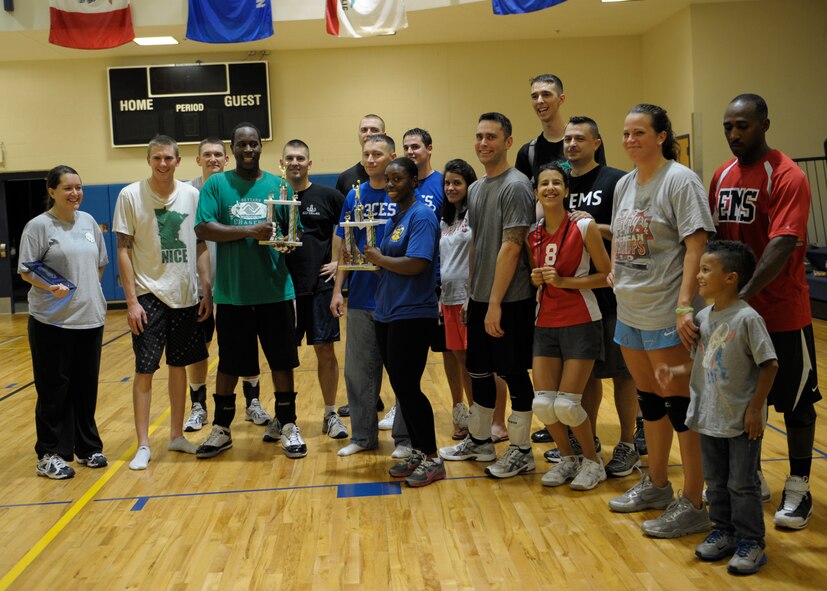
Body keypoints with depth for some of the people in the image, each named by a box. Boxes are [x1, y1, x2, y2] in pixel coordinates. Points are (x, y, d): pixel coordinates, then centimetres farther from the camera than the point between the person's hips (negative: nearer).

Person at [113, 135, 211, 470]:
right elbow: (123, 250, -5)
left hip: (186, 296, 3)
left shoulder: (192, 195, 3)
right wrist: (131, 300, -11)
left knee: (179, 365, 12)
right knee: (145, 370, 0)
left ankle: (177, 436, 24)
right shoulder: (131, 195, -5)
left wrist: (207, 292, 1)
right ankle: (143, 446, 8)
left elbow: (201, 247, 8)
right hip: (149, 295, -3)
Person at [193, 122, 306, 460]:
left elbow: (295, 233, 8)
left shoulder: (279, 185, 6)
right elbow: (203, 228, -10)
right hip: (231, 293, -1)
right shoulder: (216, 184, 2)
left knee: (282, 360, 7)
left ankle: (286, 425, 22)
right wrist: (250, 231, -19)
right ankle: (221, 429, 25)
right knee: (229, 363, 10)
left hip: (275, 291, 1)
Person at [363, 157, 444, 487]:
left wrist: (379, 259, -11)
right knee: (401, 387, 12)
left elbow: (416, 264, -23)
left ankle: (432, 459, 7)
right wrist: (373, 260, -2)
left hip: (412, 315, -9)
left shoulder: (421, 216, -12)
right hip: (387, 314, 9)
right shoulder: (394, 217, 16)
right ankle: (417, 452, 24)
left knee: (408, 388, -5)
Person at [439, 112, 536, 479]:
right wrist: (472, 293, 12)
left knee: (513, 373, 1)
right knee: (479, 370, 16)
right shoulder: (475, 189, 13)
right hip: (479, 298, 8)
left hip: (509, 300, -8)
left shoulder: (516, 186, -13)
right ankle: (479, 441, 31)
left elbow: (511, 247, -18)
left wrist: (495, 303, -20)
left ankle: (521, 451, 14)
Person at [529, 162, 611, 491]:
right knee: (542, 404, -2)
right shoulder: (533, 234, 6)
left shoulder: (584, 227, -9)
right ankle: (567, 458, 23)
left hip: (581, 322, -5)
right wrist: (536, 279, -4)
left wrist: (563, 281, -16)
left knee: (566, 405, -8)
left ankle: (593, 462, 16)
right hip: (545, 324, 5)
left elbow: (606, 275, -8)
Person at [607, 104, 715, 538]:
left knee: (678, 404, -2)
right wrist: (614, 276, 11)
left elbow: (695, 245, -16)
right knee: (649, 399, 17)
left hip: (665, 311, -8)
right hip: (628, 310, 8)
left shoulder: (680, 180, -10)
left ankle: (694, 504, 8)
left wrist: (684, 304, -23)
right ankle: (656, 486, 32)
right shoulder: (624, 185, 13)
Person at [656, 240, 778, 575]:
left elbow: (769, 364, -15)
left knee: (742, 484, 5)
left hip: (742, 421, -7)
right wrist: (674, 372, -5)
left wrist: (755, 408, -14)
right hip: (710, 418, 7)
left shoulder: (747, 318, -19)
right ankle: (724, 532, 34)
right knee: (715, 482, 17)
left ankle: (751, 543, 20)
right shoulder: (703, 318, 2)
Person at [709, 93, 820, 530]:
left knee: (794, 402, 7)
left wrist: (744, 294, -35)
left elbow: (783, 245, -26)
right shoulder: (723, 175, 6)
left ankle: (798, 489, 21)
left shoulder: (787, 177, -15)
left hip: (782, 313, -6)